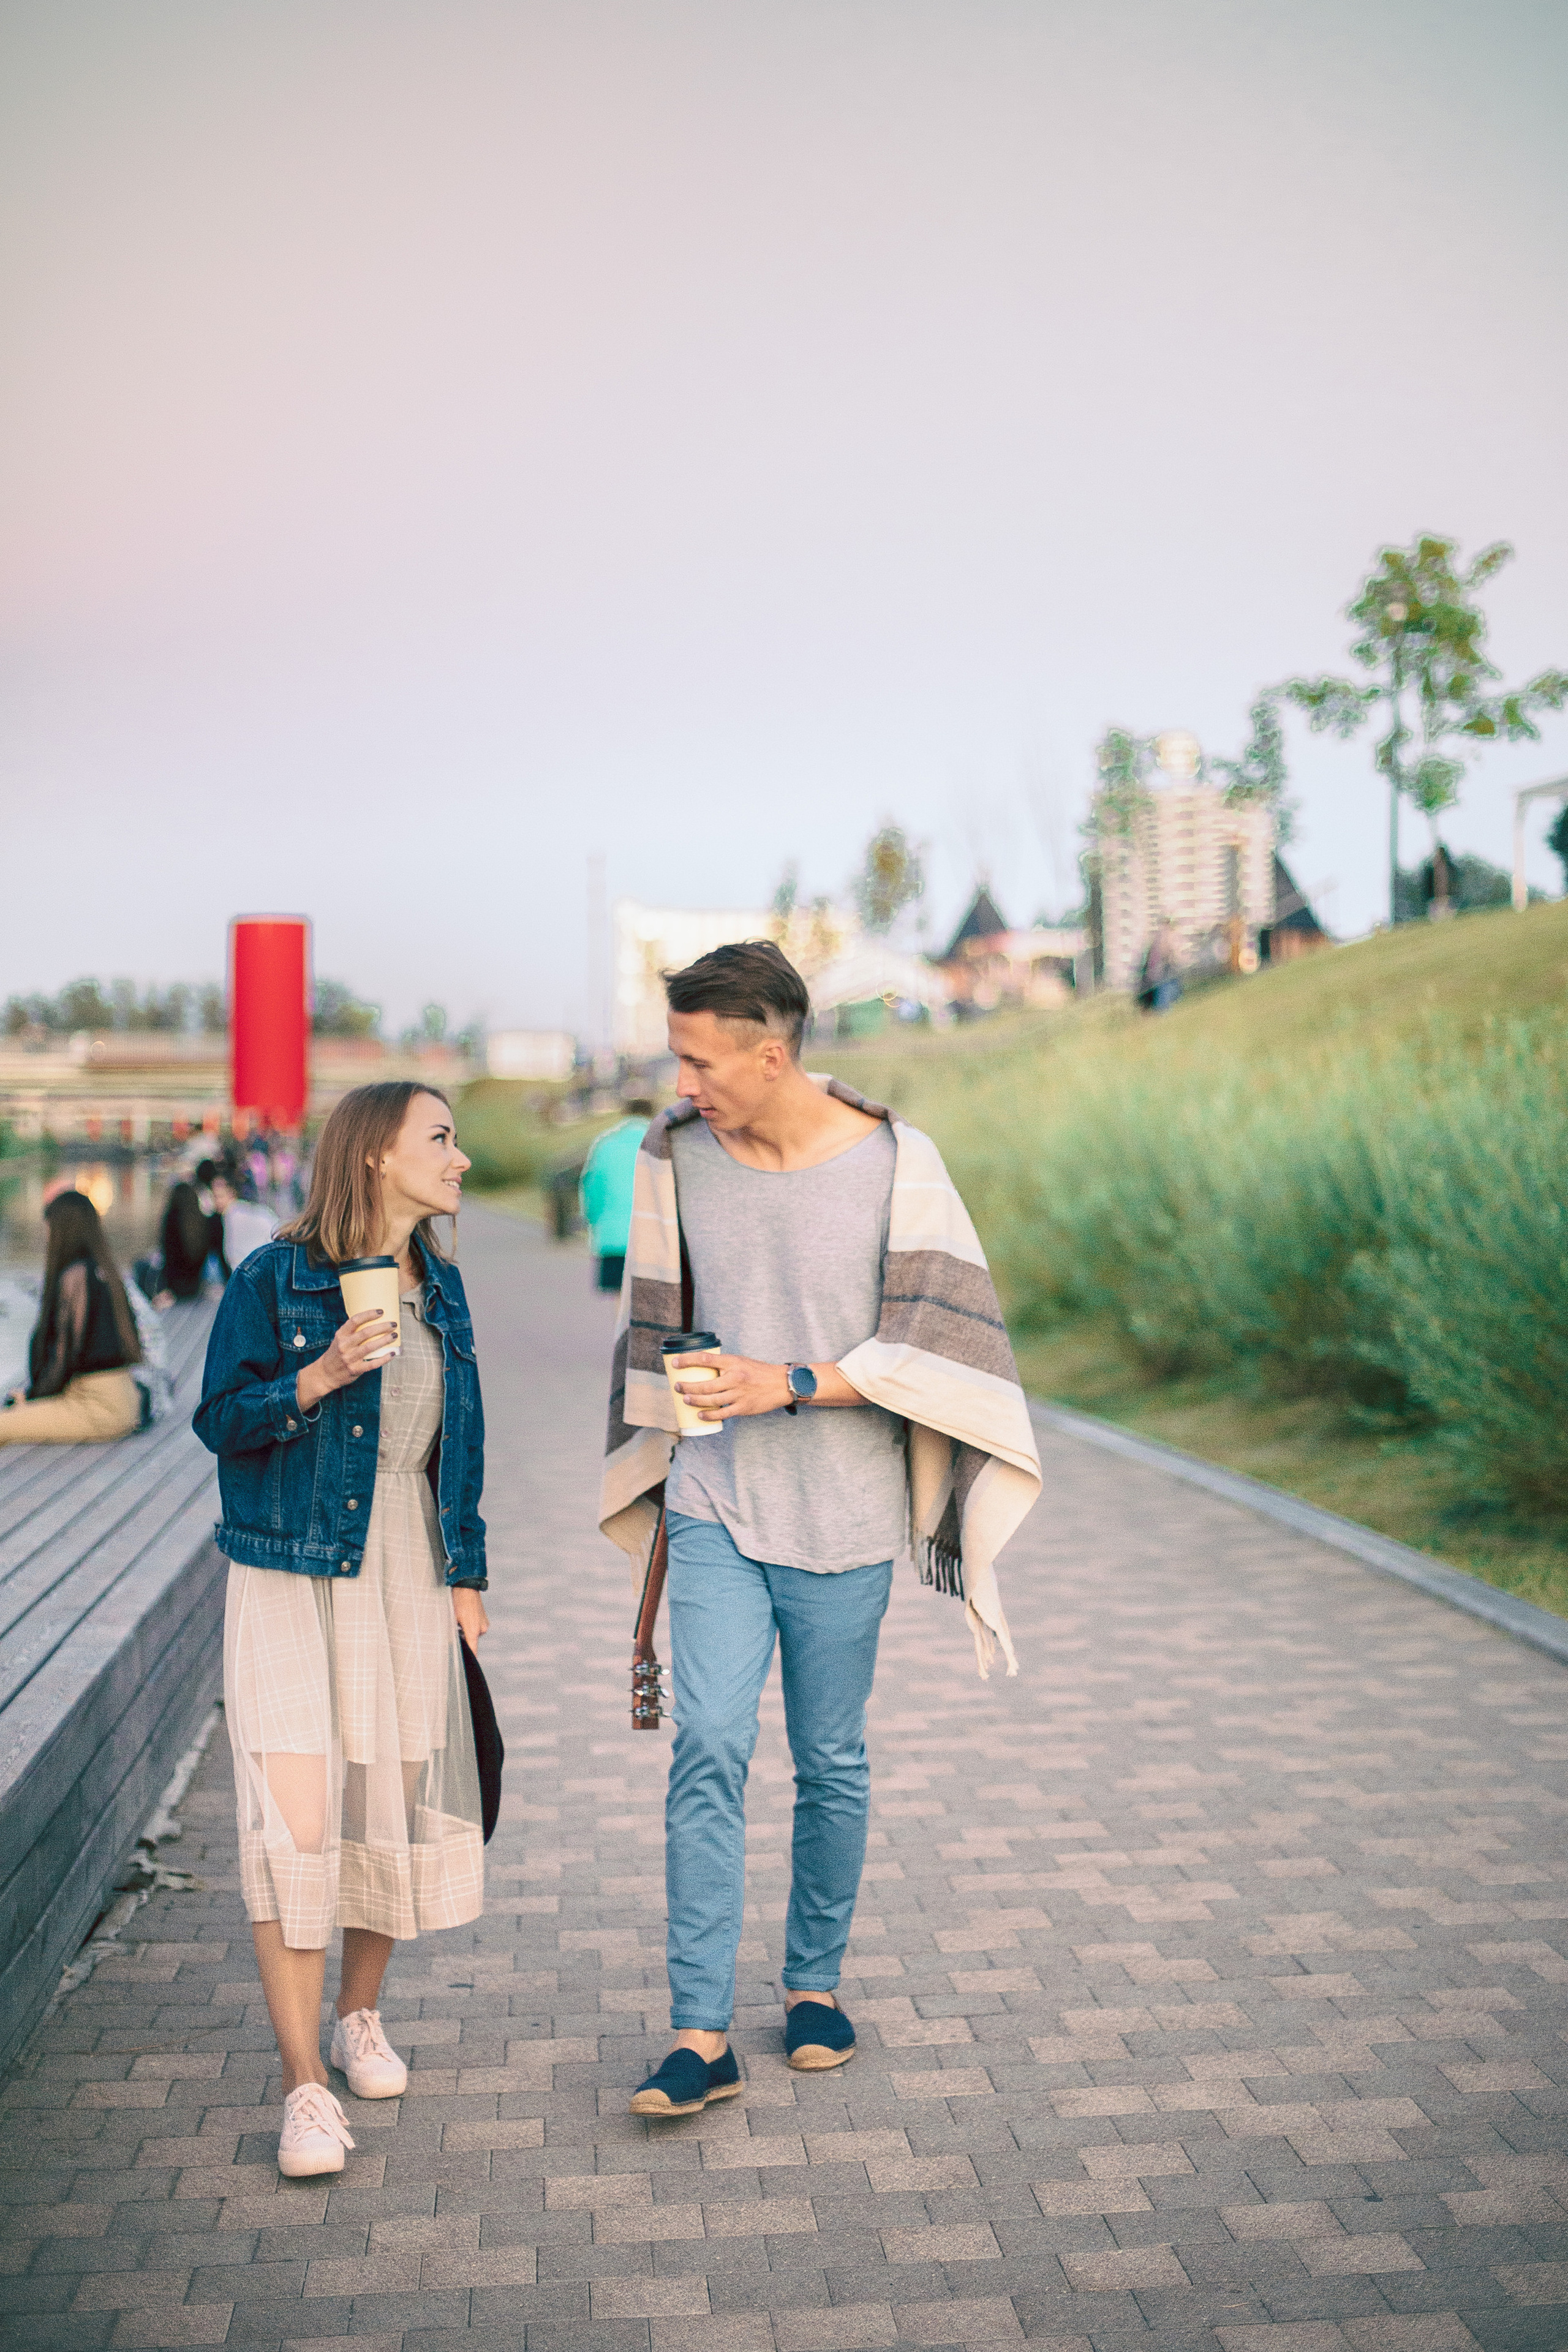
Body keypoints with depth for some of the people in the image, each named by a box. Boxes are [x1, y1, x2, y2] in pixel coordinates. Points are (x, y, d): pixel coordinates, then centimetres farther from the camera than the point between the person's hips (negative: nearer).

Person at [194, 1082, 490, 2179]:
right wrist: (320, 1376, -22)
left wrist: (466, 1577, 13)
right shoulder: (273, 1280, -9)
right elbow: (221, 1420, -6)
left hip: (409, 1582, 5)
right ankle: (305, 2086, -2)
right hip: (293, 1581, -5)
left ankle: (361, 2012, 33)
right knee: (295, 1822, -12)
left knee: (397, 1808, 9)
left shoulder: (440, 1289, 8)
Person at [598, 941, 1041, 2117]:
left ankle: (817, 1980, 31)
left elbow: (939, 1339, -10)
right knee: (710, 1748, -9)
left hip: (844, 1515, -1)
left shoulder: (894, 1160, -9)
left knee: (831, 1762, 10)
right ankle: (703, 2035, -5)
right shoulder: (676, 1155, 1)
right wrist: (664, 1478, 17)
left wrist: (791, 1385, -19)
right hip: (715, 1508, 2)